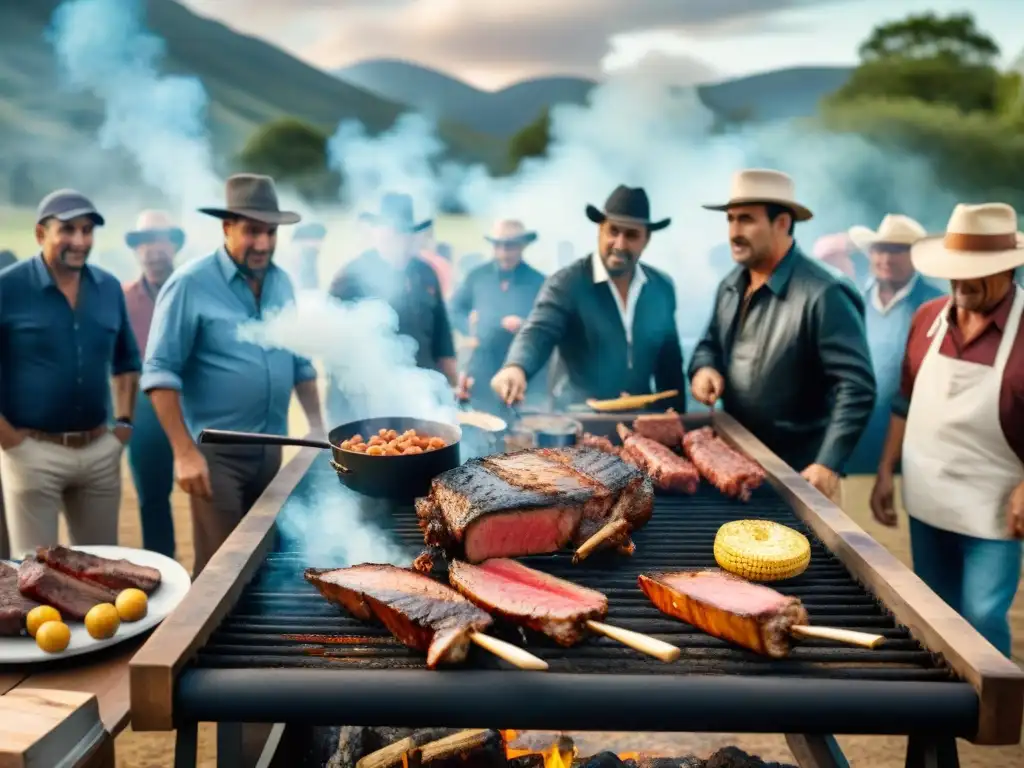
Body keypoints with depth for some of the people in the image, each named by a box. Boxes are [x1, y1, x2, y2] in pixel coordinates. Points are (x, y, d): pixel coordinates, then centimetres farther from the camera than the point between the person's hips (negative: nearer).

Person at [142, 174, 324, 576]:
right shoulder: (190, 284, -12)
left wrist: (317, 426, 9)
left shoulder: (281, 282, 7)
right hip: (216, 452, -6)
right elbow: (160, 372, -13)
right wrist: (184, 451, -17)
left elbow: (299, 362, 15)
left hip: (271, 449, 6)